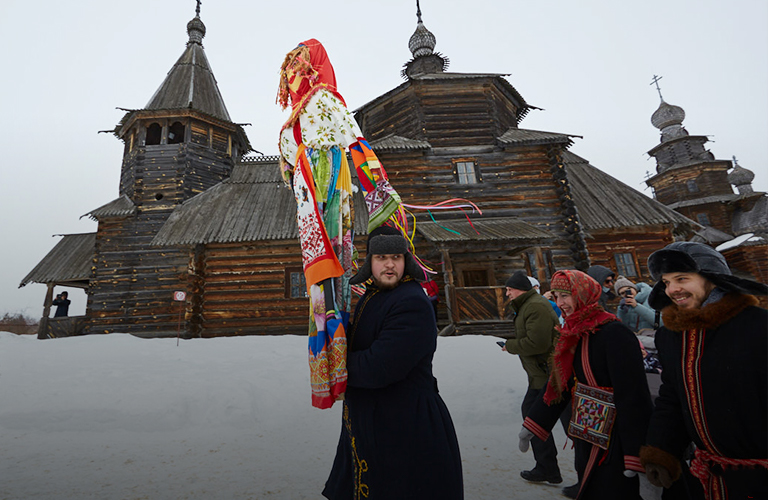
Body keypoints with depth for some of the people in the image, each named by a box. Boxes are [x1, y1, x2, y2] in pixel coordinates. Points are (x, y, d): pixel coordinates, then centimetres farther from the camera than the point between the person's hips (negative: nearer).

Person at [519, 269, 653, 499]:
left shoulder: (614, 334, -22)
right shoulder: (574, 334, 3)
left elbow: (632, 395, -24)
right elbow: (559, 384, 7)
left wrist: (633, 456, -21)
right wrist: (532, 424, 6)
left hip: (611, 443, -8)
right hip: (585, 437, 8)